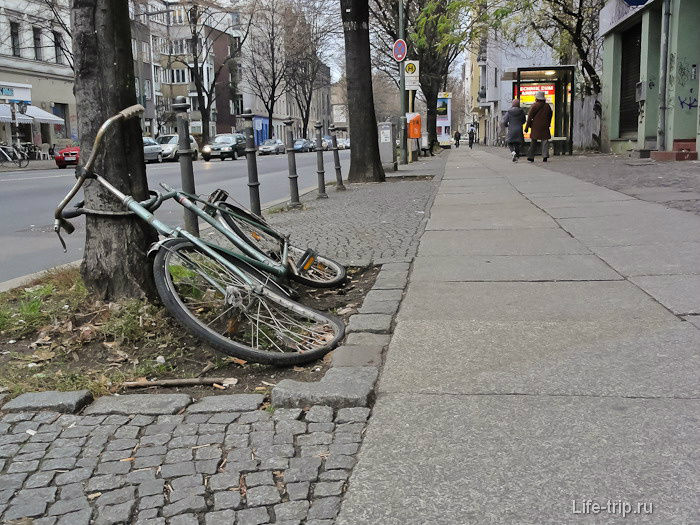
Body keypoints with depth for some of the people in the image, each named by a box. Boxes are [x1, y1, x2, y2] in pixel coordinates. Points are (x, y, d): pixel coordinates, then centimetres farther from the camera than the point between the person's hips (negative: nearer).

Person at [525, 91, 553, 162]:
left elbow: (530, 117, -6)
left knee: (534, 141, 7)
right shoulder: (547, 106, 6)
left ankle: (531, 157, 7)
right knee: (545, 141, 4)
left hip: (535, 127, -2)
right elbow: (550, 117, 14)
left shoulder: (534, 106, -7)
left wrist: (527, 127, -1)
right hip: (545, 127, 2)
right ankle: (545, 156, -8)